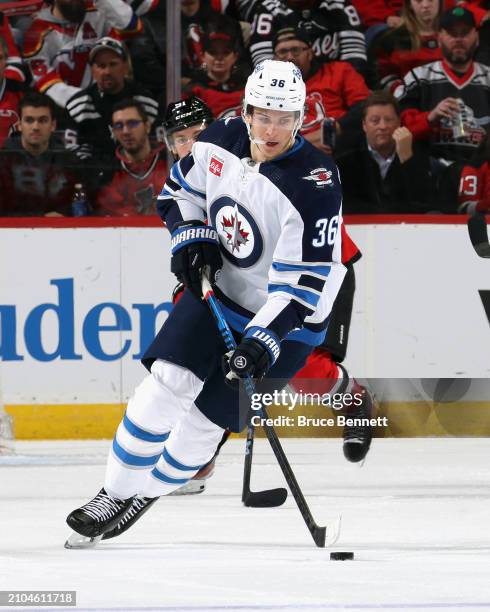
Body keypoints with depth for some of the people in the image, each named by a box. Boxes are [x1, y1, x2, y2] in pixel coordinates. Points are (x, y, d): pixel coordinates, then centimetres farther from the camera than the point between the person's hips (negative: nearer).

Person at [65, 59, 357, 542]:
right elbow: (180, 189, 11)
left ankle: (148, 491, 18)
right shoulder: (221, 140, -10)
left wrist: (264, 342, -34)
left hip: (283, 320, -4)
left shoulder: (315, 185, -27)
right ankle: (116, 491, -2)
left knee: (209, 415, -4)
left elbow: (304, 283, -27)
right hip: (219, 286, 5)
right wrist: (191, 236, -8)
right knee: (168, 381, -11)